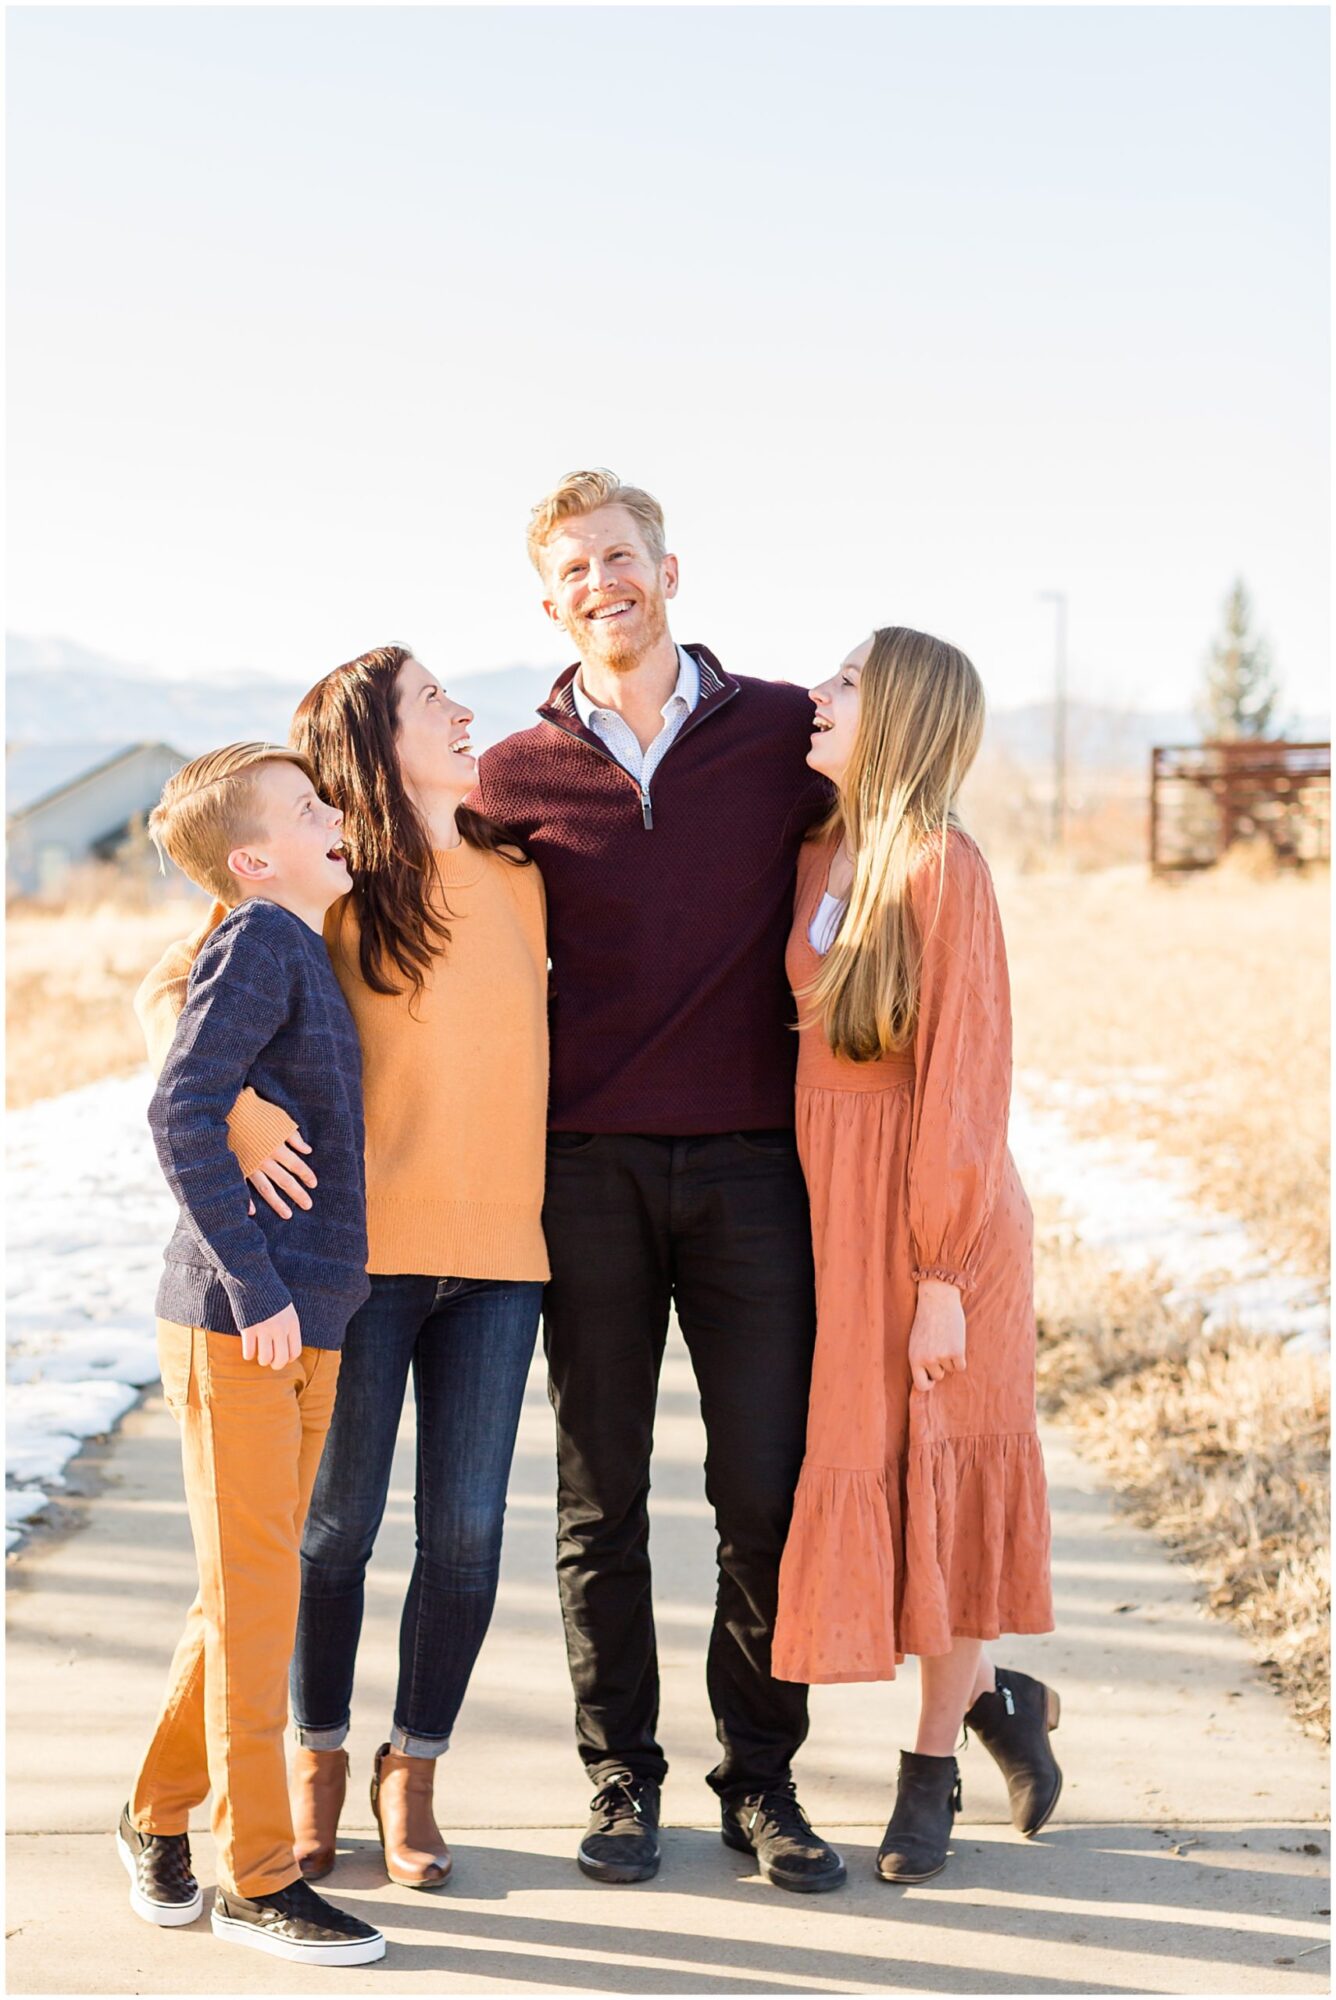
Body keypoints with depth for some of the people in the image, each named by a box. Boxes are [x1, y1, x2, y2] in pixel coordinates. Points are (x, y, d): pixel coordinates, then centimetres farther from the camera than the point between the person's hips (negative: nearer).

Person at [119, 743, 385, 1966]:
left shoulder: (307, 952, 15)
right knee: (254, 1593, -1)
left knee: (254, 1591, 15)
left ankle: (160, 1816, 29)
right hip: (235, 1330, -8)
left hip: (305, 1332, 8)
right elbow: (184, 1115, -21)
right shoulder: (260, 940, -11)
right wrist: (254, 1285, -21)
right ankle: (257, 1874, 8)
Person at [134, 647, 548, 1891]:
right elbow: (166, 992, -11)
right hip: (365, 1246, -3)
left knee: (465, 1529, 1)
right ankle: (318, 1760, 26)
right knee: (337, 1520, 5)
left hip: (498, 1253, 3)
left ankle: (411, 1773, 20)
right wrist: (238, 1110, -27)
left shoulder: (519, 878, 9)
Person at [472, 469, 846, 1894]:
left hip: (749, 1162, 0)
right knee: (601, 1495, 6)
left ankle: (761, 1780, 16)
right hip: (587, 1170, 1)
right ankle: (621, 1777, 19)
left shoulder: (785, 733, 4)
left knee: (768, 1485, 1)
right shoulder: (517, 775, 6)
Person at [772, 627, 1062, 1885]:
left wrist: (941, 1277, -17)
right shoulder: (816, 860, 7)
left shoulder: (941, 867, -14)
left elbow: (965, 1076, -16)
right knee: (861, 1474, 10)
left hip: (930, 1206, -7)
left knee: (933, 1475, 4)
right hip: (828, 1200, 7)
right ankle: (995, 1699, 30)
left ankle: (932, 1767, 19)